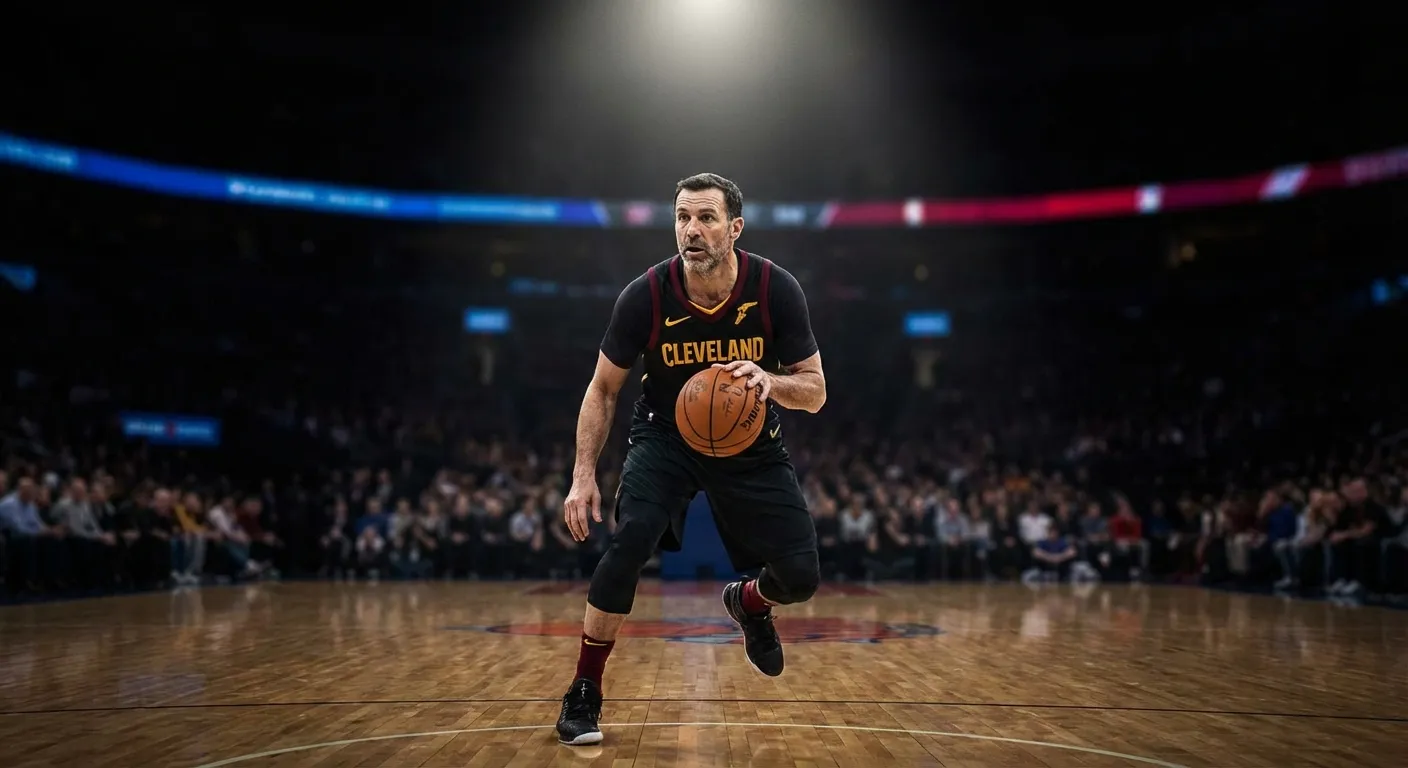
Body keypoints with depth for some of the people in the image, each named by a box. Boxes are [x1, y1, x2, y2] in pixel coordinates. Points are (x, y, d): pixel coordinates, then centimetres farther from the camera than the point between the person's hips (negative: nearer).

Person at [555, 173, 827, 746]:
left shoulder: (776, 290, -18)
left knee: (800, 577, -7)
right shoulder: (646, 295, -19)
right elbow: (603, 388, -6)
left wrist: (770, 381, -34)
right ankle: (584, 691, -7)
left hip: (750, 442, 1)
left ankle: (747, 602, 33)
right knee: (629, 539, -27)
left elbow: (815, 392, -11)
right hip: (665, 434, -1)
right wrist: (583, 476, -14)